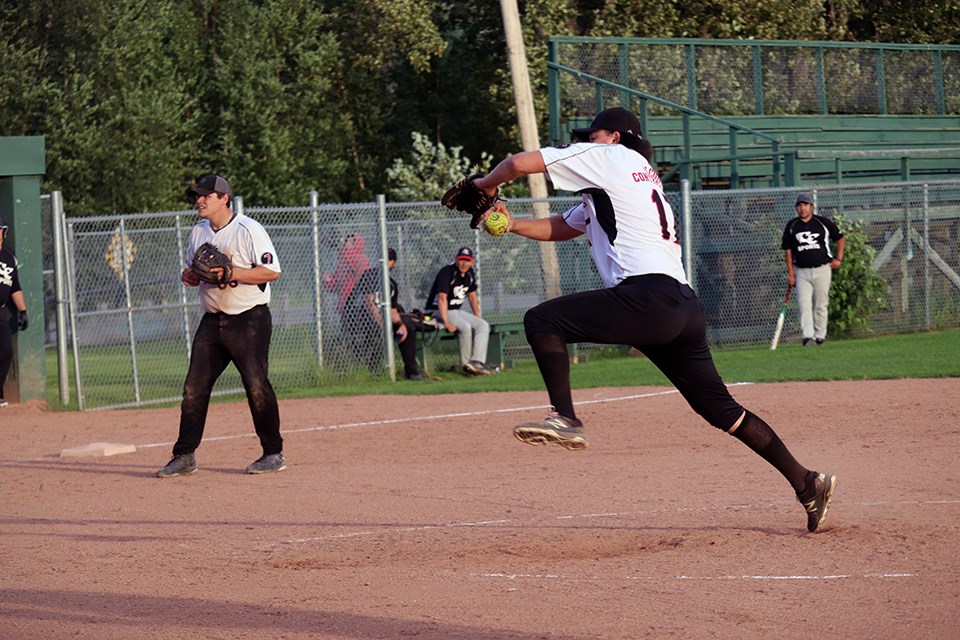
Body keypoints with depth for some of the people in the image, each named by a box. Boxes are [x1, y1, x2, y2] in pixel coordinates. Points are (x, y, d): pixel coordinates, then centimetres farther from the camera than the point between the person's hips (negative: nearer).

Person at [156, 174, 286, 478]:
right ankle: (184, 457, 6)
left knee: (256, 386, -8)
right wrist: (188, 275, -3)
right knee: (194, 387, 1)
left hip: (250, 319, -7)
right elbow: (192, 271, 22)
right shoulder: (198, 232, 12)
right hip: (212, 321, 7)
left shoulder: (248, 229, -10)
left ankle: (273, 453, 3)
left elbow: (272, 271, -16)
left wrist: (230, 273, -23)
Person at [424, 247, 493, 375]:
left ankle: (476, 362, -24)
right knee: (465, 327, -31)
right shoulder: (447, 273, -19)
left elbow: (472, 296, 18)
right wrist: (446, 323, -37)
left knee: (483, 325, -10)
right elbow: (442, 298, -28)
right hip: (437, 312, -8)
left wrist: (477, 318, 13)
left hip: (457, 311, 8)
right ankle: (466, 364, -19)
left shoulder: (469, 274, 6)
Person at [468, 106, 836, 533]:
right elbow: (561, 228, 39)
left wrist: (486, 184, 22)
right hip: (685, 309, 10)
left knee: (541, 321, -9)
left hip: (649, 297, -10)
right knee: (721, 410, 12)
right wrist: (512, 224, 25)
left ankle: (565, 420, -20)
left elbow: (520, 163, 2)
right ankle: (806, 484, 11)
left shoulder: (609, 157, 7)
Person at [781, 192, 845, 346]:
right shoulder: (791, 226, 5)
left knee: (820, 305, 2)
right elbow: (788, 251, 8)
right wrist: (791, 274, 1)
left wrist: (838, 259, 5)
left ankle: (820, 336, 11)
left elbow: (840, 238, 14)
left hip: (822, 270, -1)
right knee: (804, 305, -11)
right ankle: (808, 337, -16)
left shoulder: (823, 223, 1)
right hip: (801, 271, 1)